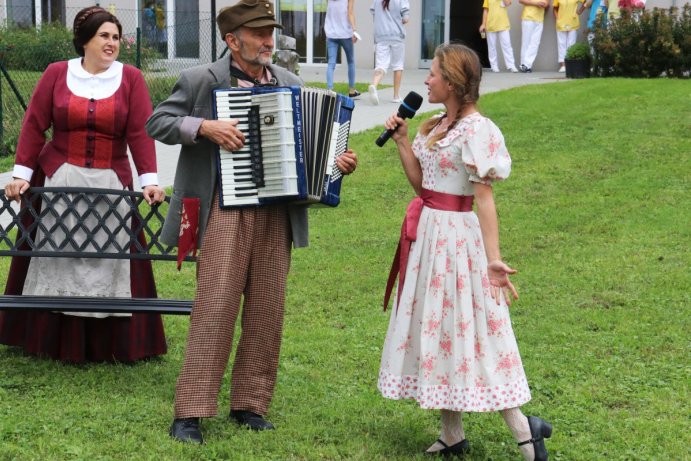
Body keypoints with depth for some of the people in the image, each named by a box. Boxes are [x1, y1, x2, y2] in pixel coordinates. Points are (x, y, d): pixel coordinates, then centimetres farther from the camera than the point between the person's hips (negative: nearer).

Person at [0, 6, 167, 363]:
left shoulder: (131, 78, 0)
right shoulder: (56, 74, 1)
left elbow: (140, 132, -6)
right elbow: (34, 126, 0)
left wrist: (149, 179, -15)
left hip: (110, 185, 0)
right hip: (59, 182, 0)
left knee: (107, 261, 2)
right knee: (57, 257, 6)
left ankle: (110, 343, 10)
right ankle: (50, 339, 16)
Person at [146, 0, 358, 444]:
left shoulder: (290, 83, 13)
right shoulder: (201, 80, -1)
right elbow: (157, 122, -1)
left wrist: (338, 161, 2)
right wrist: (204, 127, -16)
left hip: (277, 215, 5)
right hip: (226, 211, -5)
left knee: (267, 310, 7)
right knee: (216, 307, -8)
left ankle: (250, 404, 19)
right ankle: (189, 412, -1)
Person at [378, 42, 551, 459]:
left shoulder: (475, 130, -16)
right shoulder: (437, 126, 11)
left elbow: (484, 197, -20)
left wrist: (493, 258, -23)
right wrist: (402, 140, 10)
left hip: (455, 236, -9)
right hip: (427, 232, 9)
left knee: (457, 329, -7)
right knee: (435, 328, 12)